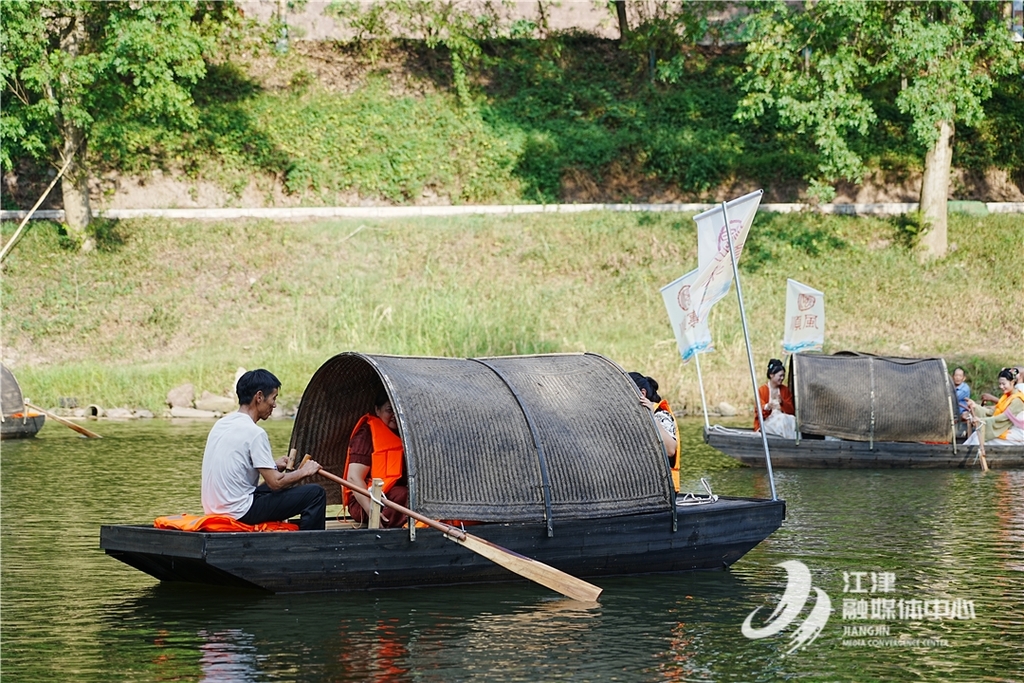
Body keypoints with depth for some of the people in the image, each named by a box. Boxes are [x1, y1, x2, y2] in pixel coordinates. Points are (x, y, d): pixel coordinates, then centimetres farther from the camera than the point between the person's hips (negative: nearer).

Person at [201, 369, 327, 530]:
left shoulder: (221, 424, 9)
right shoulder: (254, 432, -17)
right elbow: (275, 482, -18)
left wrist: (273, 465, 20)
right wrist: (304, 471, -1)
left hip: (215, 509, 9)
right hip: (240, 513, -9)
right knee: (315, 494, -8)